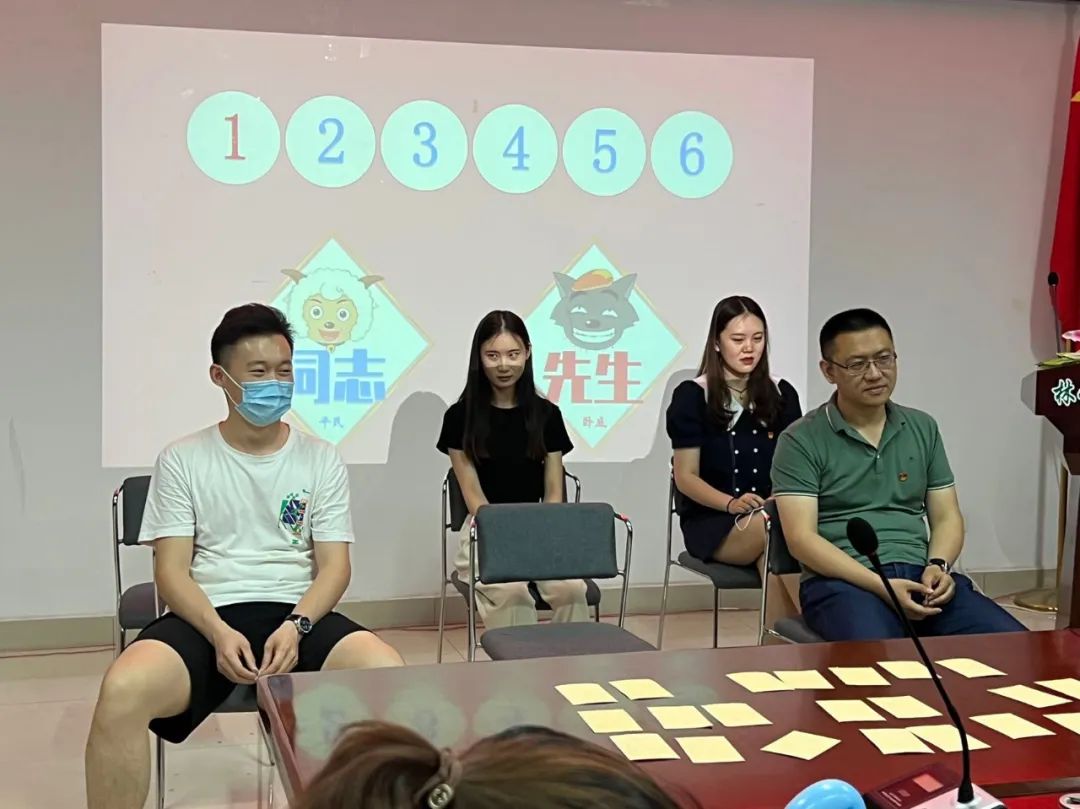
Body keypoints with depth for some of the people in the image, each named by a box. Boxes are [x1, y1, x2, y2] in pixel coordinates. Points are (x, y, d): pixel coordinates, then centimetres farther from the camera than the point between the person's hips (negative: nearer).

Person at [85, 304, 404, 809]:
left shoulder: (321, 460, 10)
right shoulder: (182, 461, 7)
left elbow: (334, 565, 5)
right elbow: (172, 572, 1)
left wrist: (296, 626, -15)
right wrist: (219, 633, -18)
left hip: (299, 614, 1)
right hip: (207, 616, -1)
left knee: (389, 676, -31)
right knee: (123, 690, -32)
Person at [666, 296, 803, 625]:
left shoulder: (781, 395, 12)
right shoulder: (692, 396, 0)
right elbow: (686, 477, -3)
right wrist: (732, 504, -20)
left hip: (772, 516, 3)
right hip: (711, 519, -3)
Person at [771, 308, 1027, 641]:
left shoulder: (923, 429, 17)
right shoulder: (800, 441, 1)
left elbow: (946, 518, 18)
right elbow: (801, 538, -7)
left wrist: (938, 566, -5)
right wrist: (880, 586, -19)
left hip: (919, 575, 5)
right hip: (843, 581, -5)